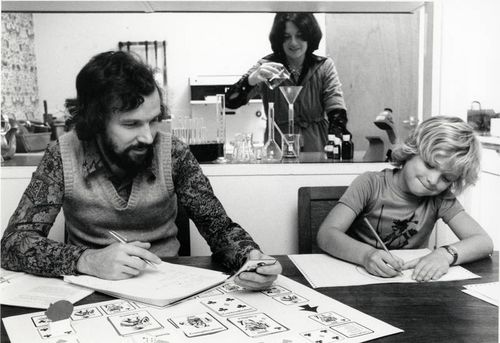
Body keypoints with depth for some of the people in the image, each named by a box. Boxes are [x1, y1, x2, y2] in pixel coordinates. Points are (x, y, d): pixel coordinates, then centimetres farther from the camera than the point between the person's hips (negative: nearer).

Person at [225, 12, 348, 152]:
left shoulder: (324, 67, 5)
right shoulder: (266, 67, 3)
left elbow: (337, 115, -1)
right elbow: (230, 102, -7)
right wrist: (252, 80, -25)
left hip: (317, 152, 1)